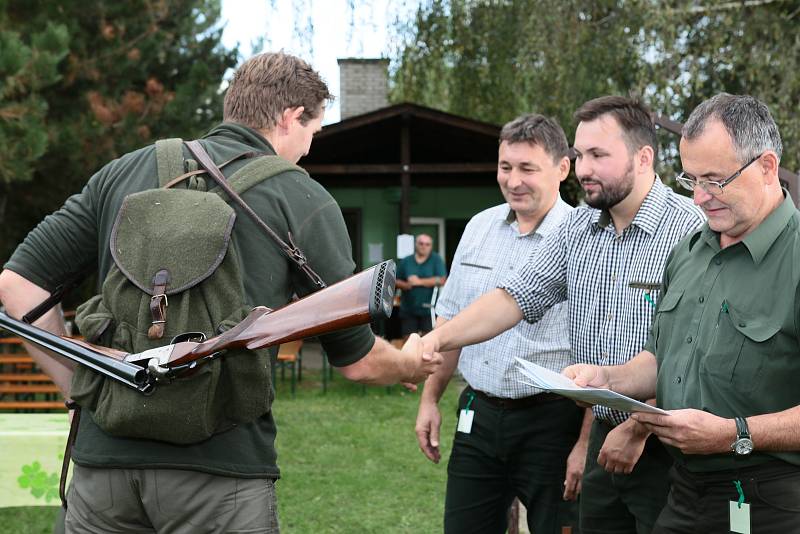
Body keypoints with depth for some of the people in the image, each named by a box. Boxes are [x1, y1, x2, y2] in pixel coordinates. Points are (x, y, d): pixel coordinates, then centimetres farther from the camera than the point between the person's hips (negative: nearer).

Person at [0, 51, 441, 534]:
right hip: (222, 464, -3)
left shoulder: (124, 172, 12)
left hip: (105, 451, 4)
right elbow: (358, 361, 7)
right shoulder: (302, 199, 2)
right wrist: (416, 366, 28)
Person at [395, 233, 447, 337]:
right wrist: (405, 285, -11)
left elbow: (441, 280, -10)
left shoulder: (436, 259, -1)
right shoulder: (405, 261, 9)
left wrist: (419, 282, -12)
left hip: (428, 309, -3)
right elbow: (396, 281, 12)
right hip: (408, 309, 3)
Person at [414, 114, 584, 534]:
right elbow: (450, 319, 19)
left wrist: (587, 445, -17)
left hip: (550, 421, -6)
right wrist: (430, 399, 16)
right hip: (478, 415, 6)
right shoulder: (479, 227, 10)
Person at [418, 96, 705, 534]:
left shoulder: (689, 230, -16)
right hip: (607, 439, 7)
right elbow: (517, 296, 6)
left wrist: (638, 429, -17)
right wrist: (438, 338, -8)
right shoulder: (578, 228, 8)